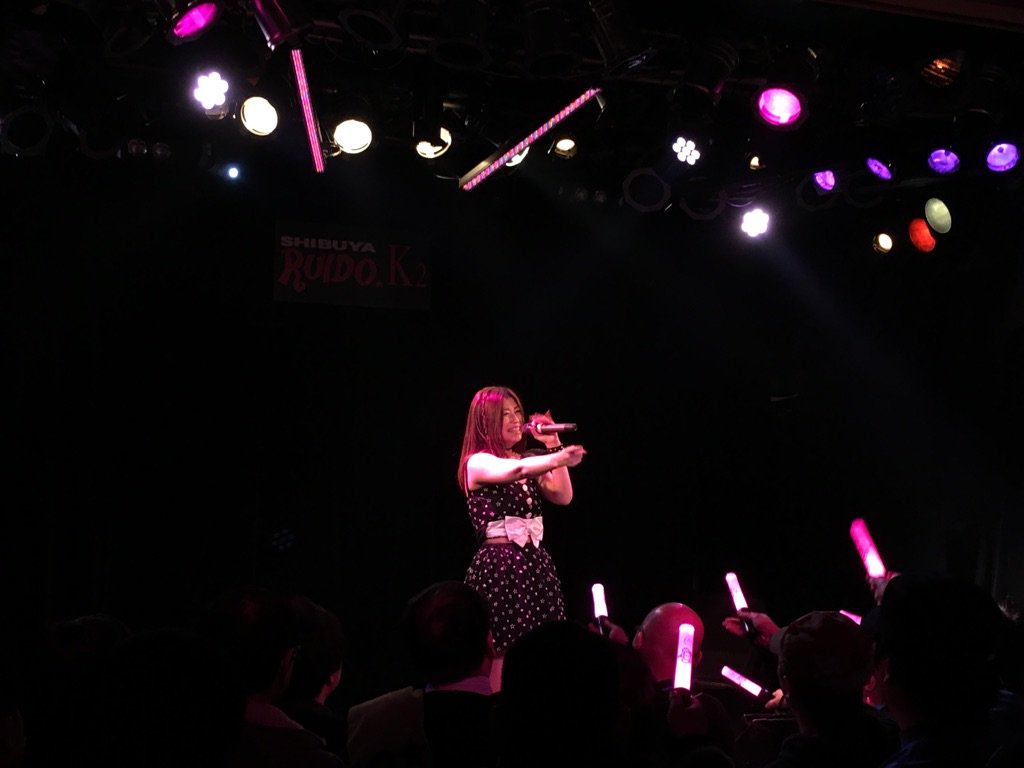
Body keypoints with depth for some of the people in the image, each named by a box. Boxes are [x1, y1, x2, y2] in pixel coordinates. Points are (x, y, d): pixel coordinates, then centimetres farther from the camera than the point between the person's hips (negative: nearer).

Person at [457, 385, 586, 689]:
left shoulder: (528, 461, 17)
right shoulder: (478, 463, -5)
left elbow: (563, 496, 7)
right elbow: (514, 469, -26)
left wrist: (553, 445, 3)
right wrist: (557, 458, -42)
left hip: (536, 562, 7)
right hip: (499, 564, -7)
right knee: (503, 656, -11)